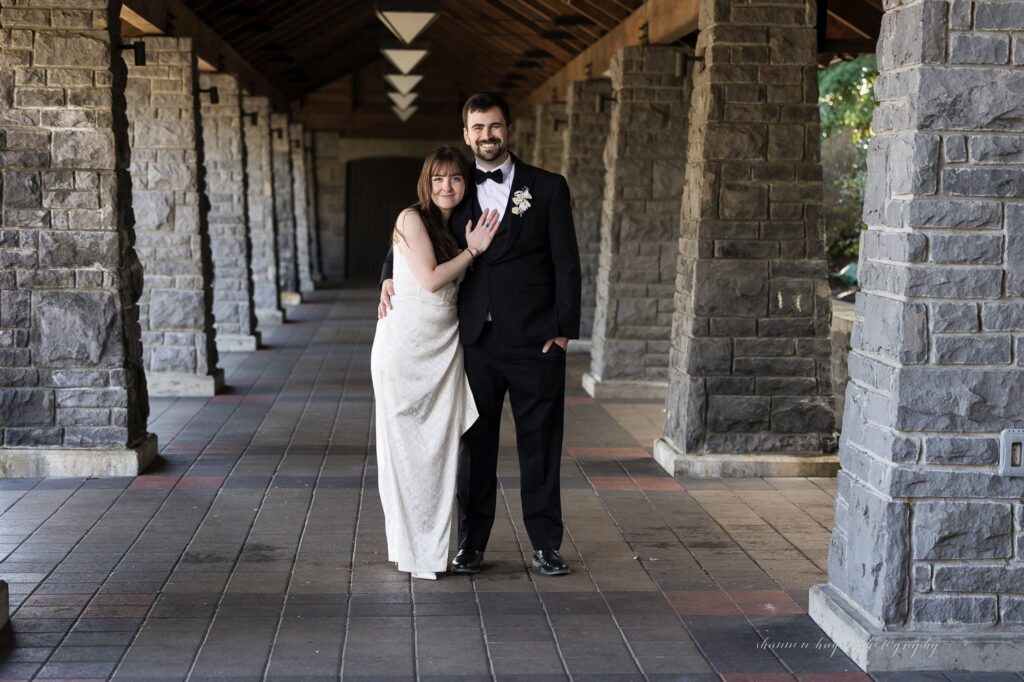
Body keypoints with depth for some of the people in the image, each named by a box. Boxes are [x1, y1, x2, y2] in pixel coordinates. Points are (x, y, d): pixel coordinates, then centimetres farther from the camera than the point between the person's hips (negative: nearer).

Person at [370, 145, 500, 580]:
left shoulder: (457, 228, 14)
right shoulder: (412, 218, -7)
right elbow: (430, 279, -14)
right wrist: (472, 250, -6)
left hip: (444, 346, 6)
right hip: (407, 344, -6)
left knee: (441, 446, 5)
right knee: (405, 447, 2)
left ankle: (430, 548, 15)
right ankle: (409, 549, 12)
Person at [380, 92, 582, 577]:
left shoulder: (547, 187, 2)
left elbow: (566, 263, 1)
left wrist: (564, 330, -5)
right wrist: (389, 276, 2)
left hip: (535, 342, -2)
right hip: (476, 340, 2)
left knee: (540, 445, 5)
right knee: (475, 445, 7)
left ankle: (546, 544, 16)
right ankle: (471, 544, 17)